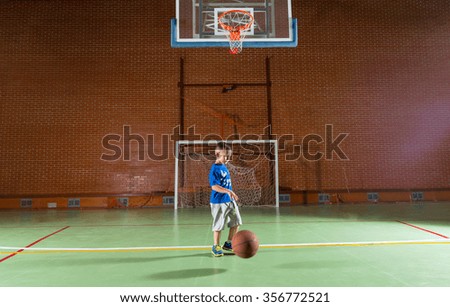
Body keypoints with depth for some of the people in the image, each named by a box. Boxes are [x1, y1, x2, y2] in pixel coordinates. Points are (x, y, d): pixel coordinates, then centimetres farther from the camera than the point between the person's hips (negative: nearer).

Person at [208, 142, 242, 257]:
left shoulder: (224, 167, 9)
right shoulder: (214, 169, -16)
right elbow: (214, 186, -25)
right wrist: (228, 191, -34)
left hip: (230, 200, 8)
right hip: (218, 201, -8)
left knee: (236, 222, 11)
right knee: (218, 225, 3)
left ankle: (228, 244, 27)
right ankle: (216, 247, 21)